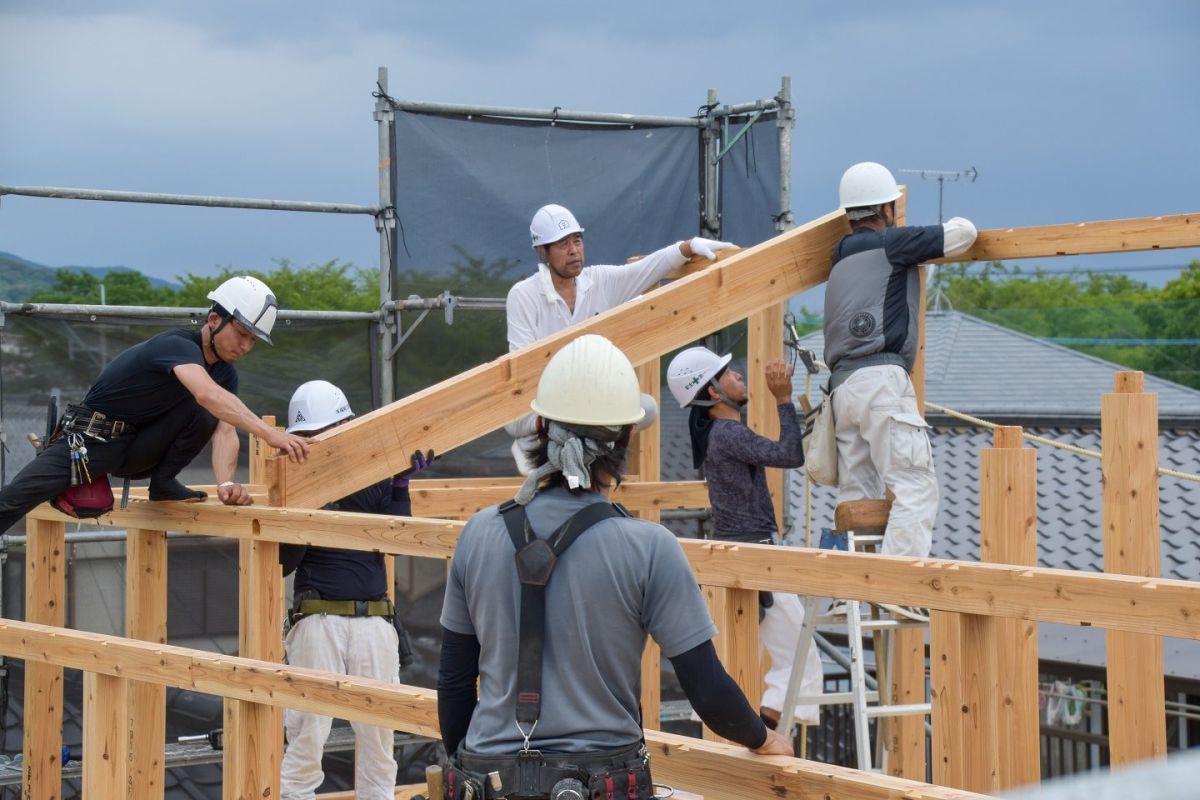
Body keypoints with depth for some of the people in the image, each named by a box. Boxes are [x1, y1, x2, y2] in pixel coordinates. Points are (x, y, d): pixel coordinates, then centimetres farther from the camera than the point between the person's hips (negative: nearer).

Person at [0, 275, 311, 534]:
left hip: (139, 446, 6)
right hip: (91, 439, -6)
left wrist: (227, 483, -35)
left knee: (205, 415, -19)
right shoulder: (178, 345, -26)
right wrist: (270, 434, -56)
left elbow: (225, 429, -14)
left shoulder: (226, 372, -1)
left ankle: (163, 483, -4)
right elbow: (208, 393, -46)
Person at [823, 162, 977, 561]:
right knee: (916, 487, -10)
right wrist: (953, 226, 28)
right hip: (882, 380, -8)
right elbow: (963, 233, 5)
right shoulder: (891, 243, 3)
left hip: (843, 385, 8)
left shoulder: (842, 257, 25)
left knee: (856, 497, 7)